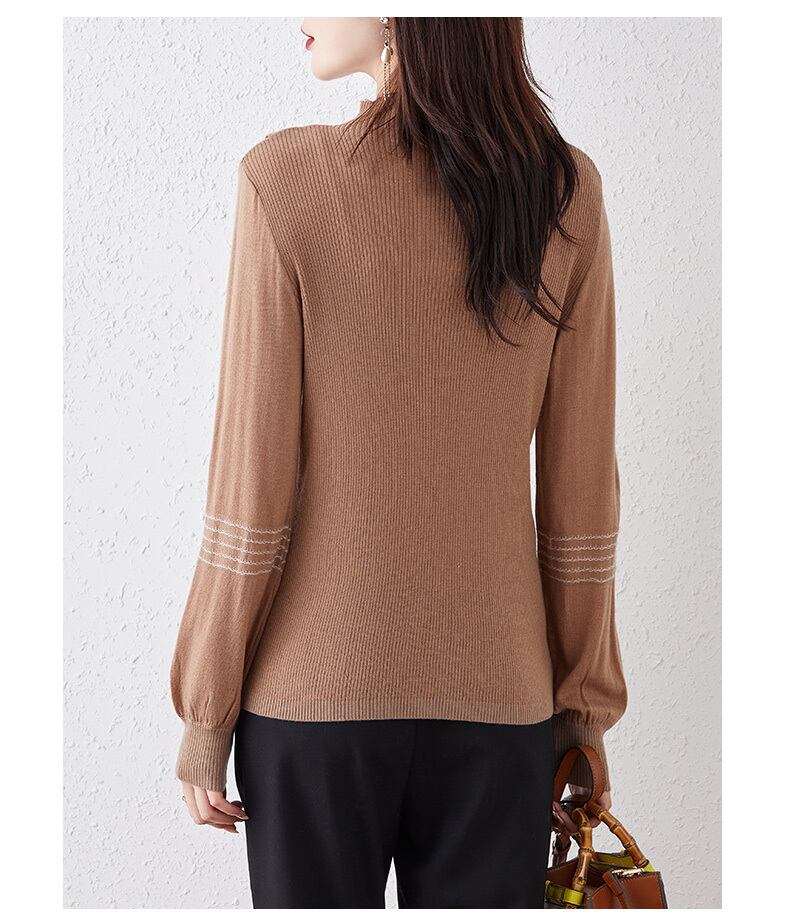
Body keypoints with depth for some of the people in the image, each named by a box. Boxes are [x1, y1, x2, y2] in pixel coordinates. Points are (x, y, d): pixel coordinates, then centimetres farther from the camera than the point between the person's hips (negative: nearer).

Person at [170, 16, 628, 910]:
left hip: (316, 685, -2)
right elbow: (581, 492, -1)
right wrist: (583, 708, 9)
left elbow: (251, 483, -11)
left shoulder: (285, 177, -12)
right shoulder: (566, 191, -3)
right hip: (499, 690, 2)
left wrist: (205, 712, 0)